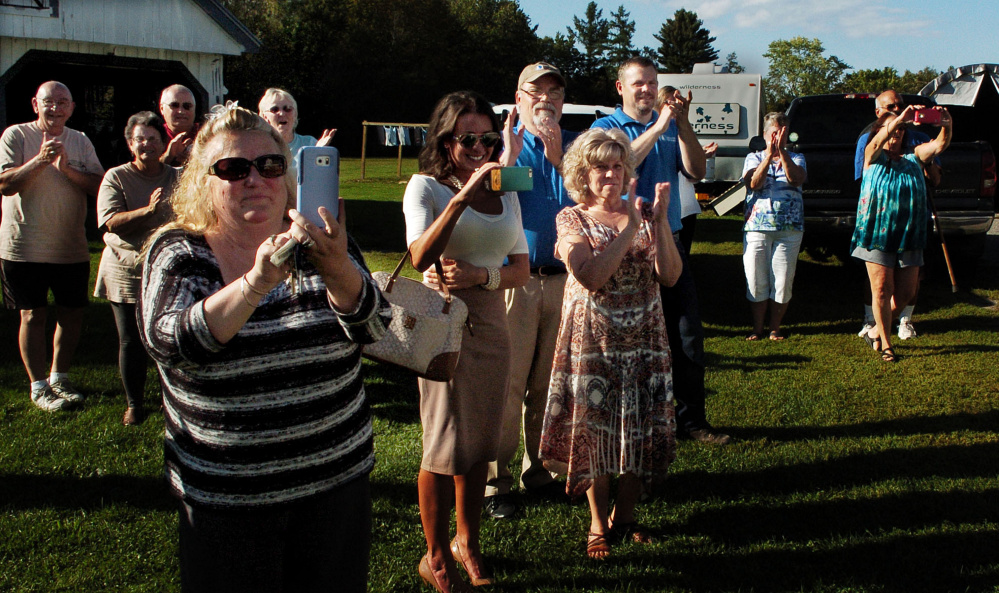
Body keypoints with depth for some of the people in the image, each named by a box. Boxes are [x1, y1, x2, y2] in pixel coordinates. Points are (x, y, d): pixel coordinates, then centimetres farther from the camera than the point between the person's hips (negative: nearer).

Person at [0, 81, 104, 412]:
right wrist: (41, 159, -25)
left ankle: (59, 377, 26)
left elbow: (100, 186, -2)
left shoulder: (80, 141, 9)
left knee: (72, 313, 9)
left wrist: (66, 168, -17)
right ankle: (39, 387, 10)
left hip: (72, 247, 4)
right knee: (33, 315, 0)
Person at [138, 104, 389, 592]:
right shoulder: (178, 253, -5)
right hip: (225, 494, -1)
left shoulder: (317, 242, -1)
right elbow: (167, 342, -23)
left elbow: (371, 326, -16)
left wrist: (336, 270, -37)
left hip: (336, 480, 2)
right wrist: (256, 283, -38)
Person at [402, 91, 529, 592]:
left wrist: (481, 275, -11)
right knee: (445, 447, 1)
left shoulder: (505, 192, 11)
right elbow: (421, 257, -22)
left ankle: (467, 543, 31)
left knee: (480, 443, 13)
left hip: (492, 325, 5)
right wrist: (463, 195, -27)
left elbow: (521, 268, 9)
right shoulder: (426, 186, -5)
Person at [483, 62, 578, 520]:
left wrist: (559, 158, -11)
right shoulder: (500, 143, 6)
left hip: (564, 279, 3)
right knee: (506, 382, -5)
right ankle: (495, 482, 4)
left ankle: (539, 471, 23)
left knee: (550, 382, 10)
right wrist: (510, 153, -13)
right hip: (513, 279, -3)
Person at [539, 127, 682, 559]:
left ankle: (624, 515, 27)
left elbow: (670, 275, -7)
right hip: (593, 338, -3)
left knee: (642, 426, 7)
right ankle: (598, 523, 22)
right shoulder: (572, 219, -3)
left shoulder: (643, 214, 5)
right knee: (595, 427, 5)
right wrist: (631, 227, -21)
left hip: (643, 337, 3)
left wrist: (660, 220, -16)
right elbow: (590, 276, -20)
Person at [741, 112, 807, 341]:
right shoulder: (754, 157, 10)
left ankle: (775, 328, 14)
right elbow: (754, 183, -10)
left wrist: (782, 151, -20)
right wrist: (769, 155, -19)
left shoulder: (796, 158, 11)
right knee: (756, 282, 1)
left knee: (783, 282, 1)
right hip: (757, 227, 0)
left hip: (789, 230, 0)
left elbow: (797, 179, -12)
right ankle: (757, 328, 13)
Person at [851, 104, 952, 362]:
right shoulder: (873, 157, 6)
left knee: (906, 292, 4)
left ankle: (876, 331, 24)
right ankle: (886, 345, 9)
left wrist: (946, 126, -25)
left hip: (909, 235, 4)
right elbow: (878, 142, -17)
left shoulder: (914, 157, 15)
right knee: (882, 289, -2)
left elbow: (939, 145, -2)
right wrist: (899, 118, -33)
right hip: (877, 232, -4)